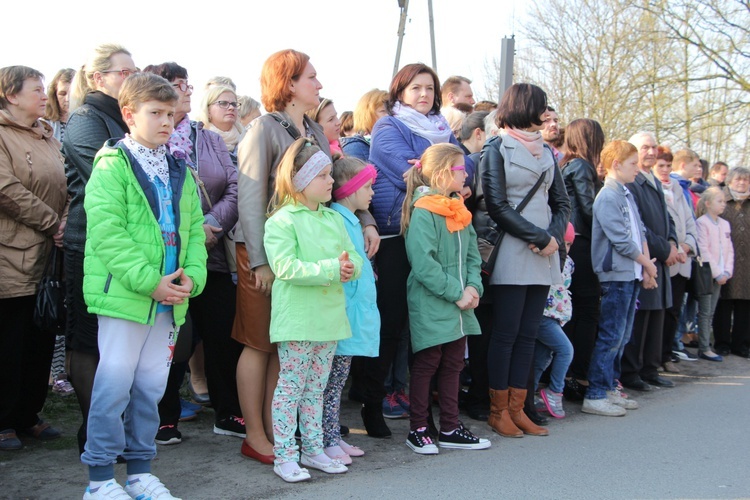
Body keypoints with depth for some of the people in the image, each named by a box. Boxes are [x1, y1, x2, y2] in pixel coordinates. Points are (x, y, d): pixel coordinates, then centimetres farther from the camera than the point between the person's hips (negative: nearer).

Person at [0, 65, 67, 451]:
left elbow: (65, 186, 14)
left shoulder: (48, 137, 18)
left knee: (42, 340, 11)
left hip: (49, 256, 7)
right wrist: (53, 223, -14)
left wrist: (66, 222, -4)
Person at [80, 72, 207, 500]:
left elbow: (194, 230, 13)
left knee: (151, 387, 13)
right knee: (114, 384, -1)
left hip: (170, 301, 6)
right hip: (122, 294, -6)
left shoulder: (180, 173, 14)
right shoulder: (113, 165, -6)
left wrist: (192, 276, -4)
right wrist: (149, 281, -20)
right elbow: (106, 232, -16)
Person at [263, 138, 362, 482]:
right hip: (297, 320, -7)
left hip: (329, 317, 7)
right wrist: (331, 269, -22)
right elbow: (286, 268, -21)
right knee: (290, 387, 1)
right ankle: (284, 456, 9)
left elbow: (354, 257, 11)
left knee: (316, 387, 15)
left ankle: (313, 450, 26)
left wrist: (349, 268, -13)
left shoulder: (334, 218, 13)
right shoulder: (281, 221, -10)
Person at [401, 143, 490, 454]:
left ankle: (450, 429, 25)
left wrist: (473, 287, -5)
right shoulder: (423, 212, -14)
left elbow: (472, 254, 13)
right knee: (426, 364, 2)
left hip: (459, 306, 8)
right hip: (430, 307, -8)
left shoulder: (459, 211, 12)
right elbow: (423, 264, -21)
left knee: (452, 365, 14)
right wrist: (456, 293, -18)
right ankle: (417, 431, 15)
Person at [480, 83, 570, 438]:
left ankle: (517, 408, 13)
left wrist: (553, 236, -5)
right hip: (512, 254, -6)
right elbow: (497, 206, -9)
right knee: (506, 334, -2)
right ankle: (498, 410, 8)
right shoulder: (497, 149, 0)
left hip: (543, 254, 6)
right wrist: (540, 237, -12)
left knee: (528, 334, 7)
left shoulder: (546, 151, 18)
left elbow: (561, 202, 14)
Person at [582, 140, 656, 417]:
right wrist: (647, 263, -5)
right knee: (611, 336, -7)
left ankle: (609, 389, 22)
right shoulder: (607, 197, -13)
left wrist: (646, 269, 4)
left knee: (622, 336, 13)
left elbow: (640, 232, 15)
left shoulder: (627, 195, 15)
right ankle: (595, 396, -1)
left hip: (633, 274, 9)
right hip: (616, 274, -9)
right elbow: (621, 240, -17)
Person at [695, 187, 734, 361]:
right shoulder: (701, 223, -9)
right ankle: (704, 349, 1)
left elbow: (729, 250, 11)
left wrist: (726, 272, -1)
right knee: (705, 312, -2)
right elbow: (703, 251, -14)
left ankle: (705, 345, 14)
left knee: (710, 313, 9)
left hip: (720, 276, 6)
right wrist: (717, 273, -14)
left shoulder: (725, 224, 12)